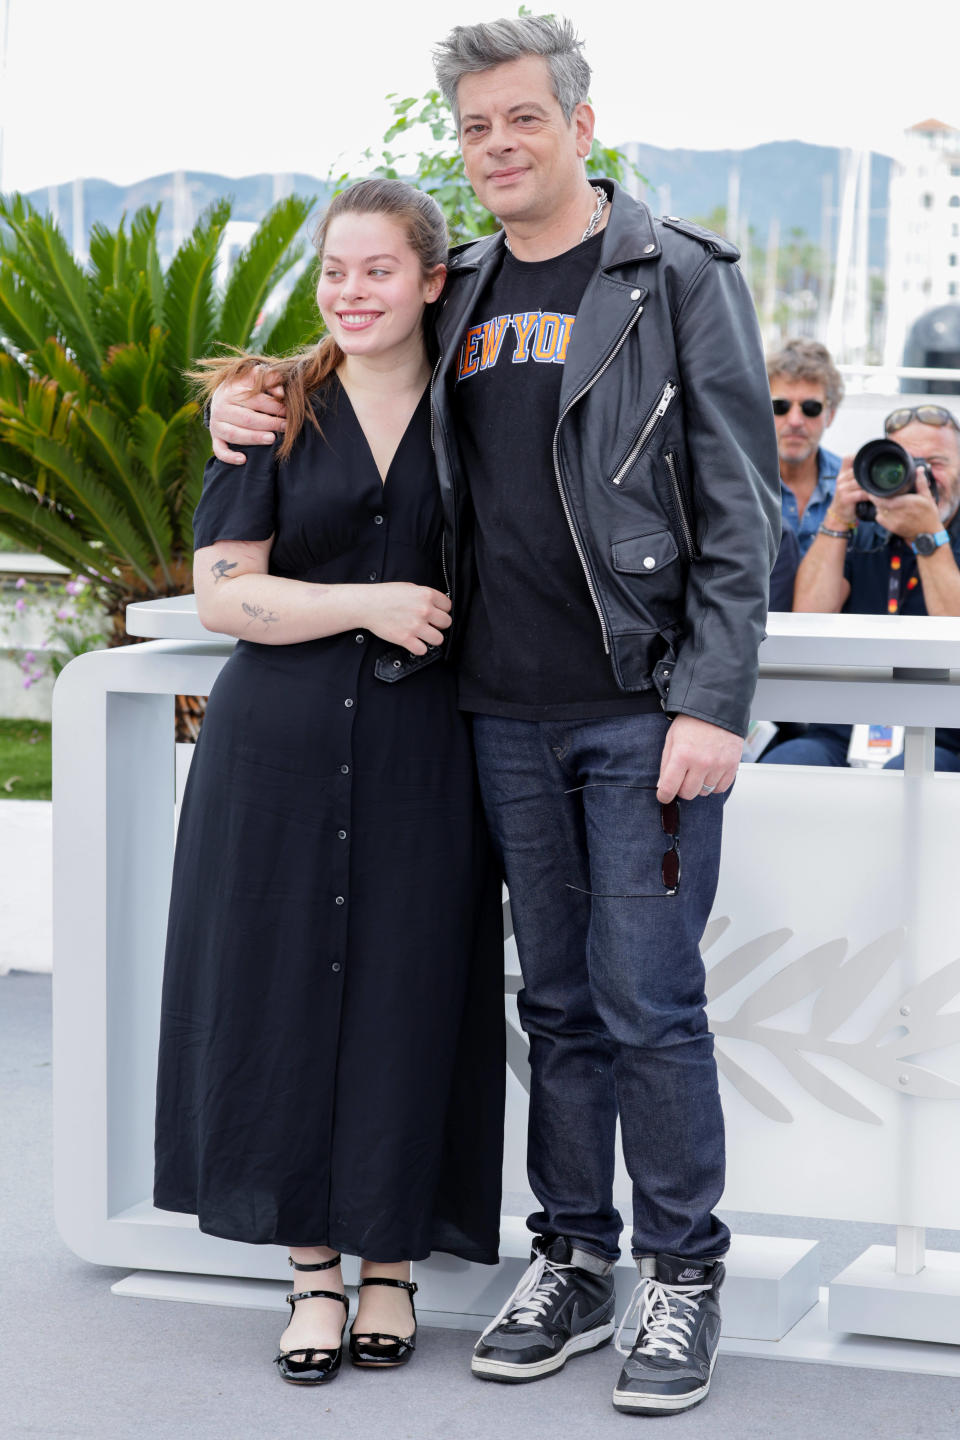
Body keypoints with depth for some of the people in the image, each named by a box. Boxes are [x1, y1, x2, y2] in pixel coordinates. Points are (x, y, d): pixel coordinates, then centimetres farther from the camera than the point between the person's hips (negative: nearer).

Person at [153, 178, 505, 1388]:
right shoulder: (275, 413, 4)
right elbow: (222, 593, -2)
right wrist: (368, 604, -12)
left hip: (421, 753, 0)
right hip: (281, 746, 0)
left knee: (408, 999, 2)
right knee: (287, 991, 3)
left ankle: (391, 1265, 17)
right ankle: (313, 1268, 16)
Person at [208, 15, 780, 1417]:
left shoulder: (680, 279, -4)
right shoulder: (460, 295, 12)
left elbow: (740, 508, -7)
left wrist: (711, 703, -14)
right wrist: (243, 404, 10)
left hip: (644, 713, -5)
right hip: (509, 717, 5)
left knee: (648, 1001, -2)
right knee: (557, 1002, 11)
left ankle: (684, 1276, 13)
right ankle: (572, 1264, 23)